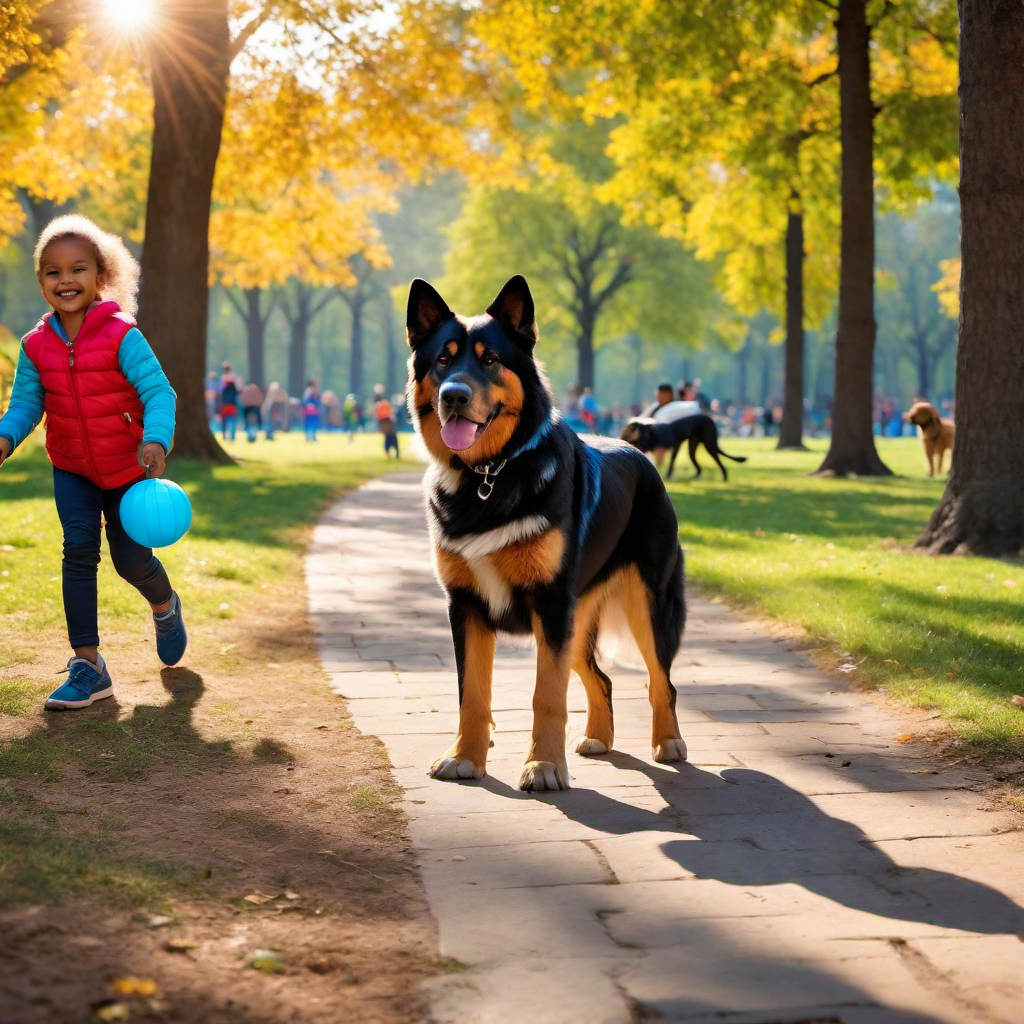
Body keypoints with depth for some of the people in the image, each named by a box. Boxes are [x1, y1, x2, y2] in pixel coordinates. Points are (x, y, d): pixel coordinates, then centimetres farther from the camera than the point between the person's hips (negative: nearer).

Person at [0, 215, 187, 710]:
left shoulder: (121, 335, -18)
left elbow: (157, 392, -23)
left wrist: (155, 440, -41)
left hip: (129, 469, -3)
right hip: (72, 469, 3)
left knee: (132, 560, 1)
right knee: (78, 553, -8)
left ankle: (165, 607, 39)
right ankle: (87, 665, -3)